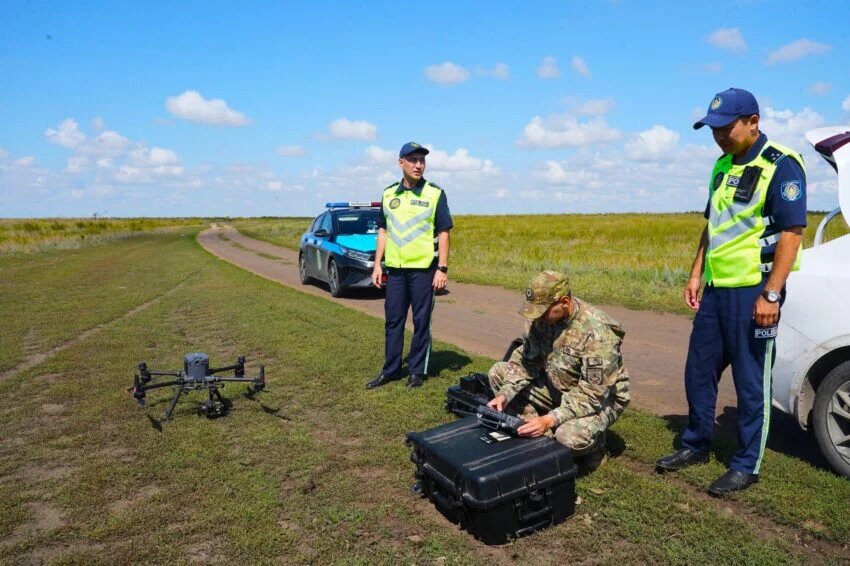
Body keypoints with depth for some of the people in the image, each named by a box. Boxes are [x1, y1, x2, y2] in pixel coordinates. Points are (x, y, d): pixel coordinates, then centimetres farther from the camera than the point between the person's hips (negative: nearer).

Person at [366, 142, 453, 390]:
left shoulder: (435, 193, -2)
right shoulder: (389, 194, 9)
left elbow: (443, 233, -4)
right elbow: (383, 231, 13)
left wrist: (442, 269, -10)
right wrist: (377, 265, 8)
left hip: (424, 268, -4)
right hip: (395, 268, 4)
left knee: (421, 322, 4)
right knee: (393, 320, 9)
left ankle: (417, 371, 16)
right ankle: (391, 369, 21)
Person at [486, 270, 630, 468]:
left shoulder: (596, 332, -32)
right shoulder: (541, 318, -12)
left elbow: (592, 395, -31)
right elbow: (525, 360, -4)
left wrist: (550, 419, -38)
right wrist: (505, 394, -20)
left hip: (600, 397, -6)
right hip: (558, 387, 7)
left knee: (569, 437, -37)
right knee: (498, 372, -6)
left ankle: (593, 443, 2)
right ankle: (543, 436, -4)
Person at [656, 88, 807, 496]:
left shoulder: (781, 166, -11)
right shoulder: (723, 166, 13)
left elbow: (792, 233, -16)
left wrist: (771, 294, -20)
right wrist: (696, 274, 14)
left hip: (752, 292, -8)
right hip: (715, 289, 8)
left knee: (751, 383, 3)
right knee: (698, 372, 15)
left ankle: (746, 465, 18)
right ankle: (696, 445, 31)